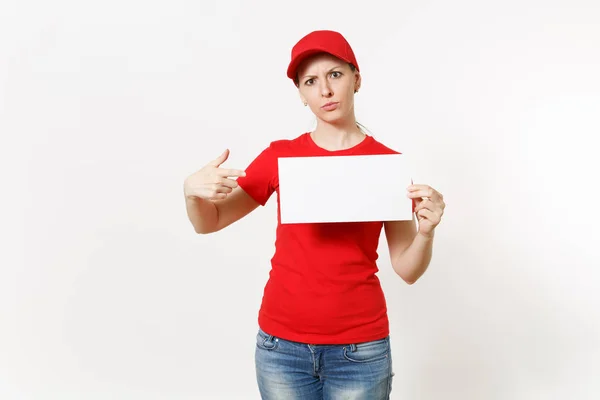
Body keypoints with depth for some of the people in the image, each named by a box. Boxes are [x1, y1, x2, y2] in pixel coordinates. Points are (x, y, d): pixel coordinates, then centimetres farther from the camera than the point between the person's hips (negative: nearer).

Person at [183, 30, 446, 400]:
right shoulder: (280, 155, -1)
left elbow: (408, 270, -2)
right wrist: (192, 190, -16)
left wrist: (426, 231, -21)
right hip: (281, 342, 2)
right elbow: (208, 223, 4)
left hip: (360, 347, -1)